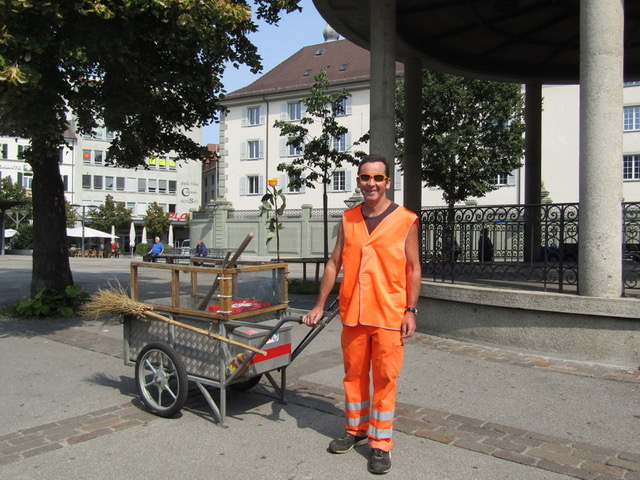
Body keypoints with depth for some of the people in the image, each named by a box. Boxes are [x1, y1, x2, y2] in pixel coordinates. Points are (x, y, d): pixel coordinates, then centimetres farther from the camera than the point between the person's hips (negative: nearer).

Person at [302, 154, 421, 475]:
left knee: (384, 379, 3)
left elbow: (413, 269, -1)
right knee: (354, 374, 14)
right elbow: (334, 263, 10)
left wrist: (411, 310, -7)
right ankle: (356, 429, 33)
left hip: (389, 315, -3)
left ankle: (380, 444, 16)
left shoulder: (405, 221, -3)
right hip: (352, 312, 4)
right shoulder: (348, 220, 7)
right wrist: (320, 305, 8)